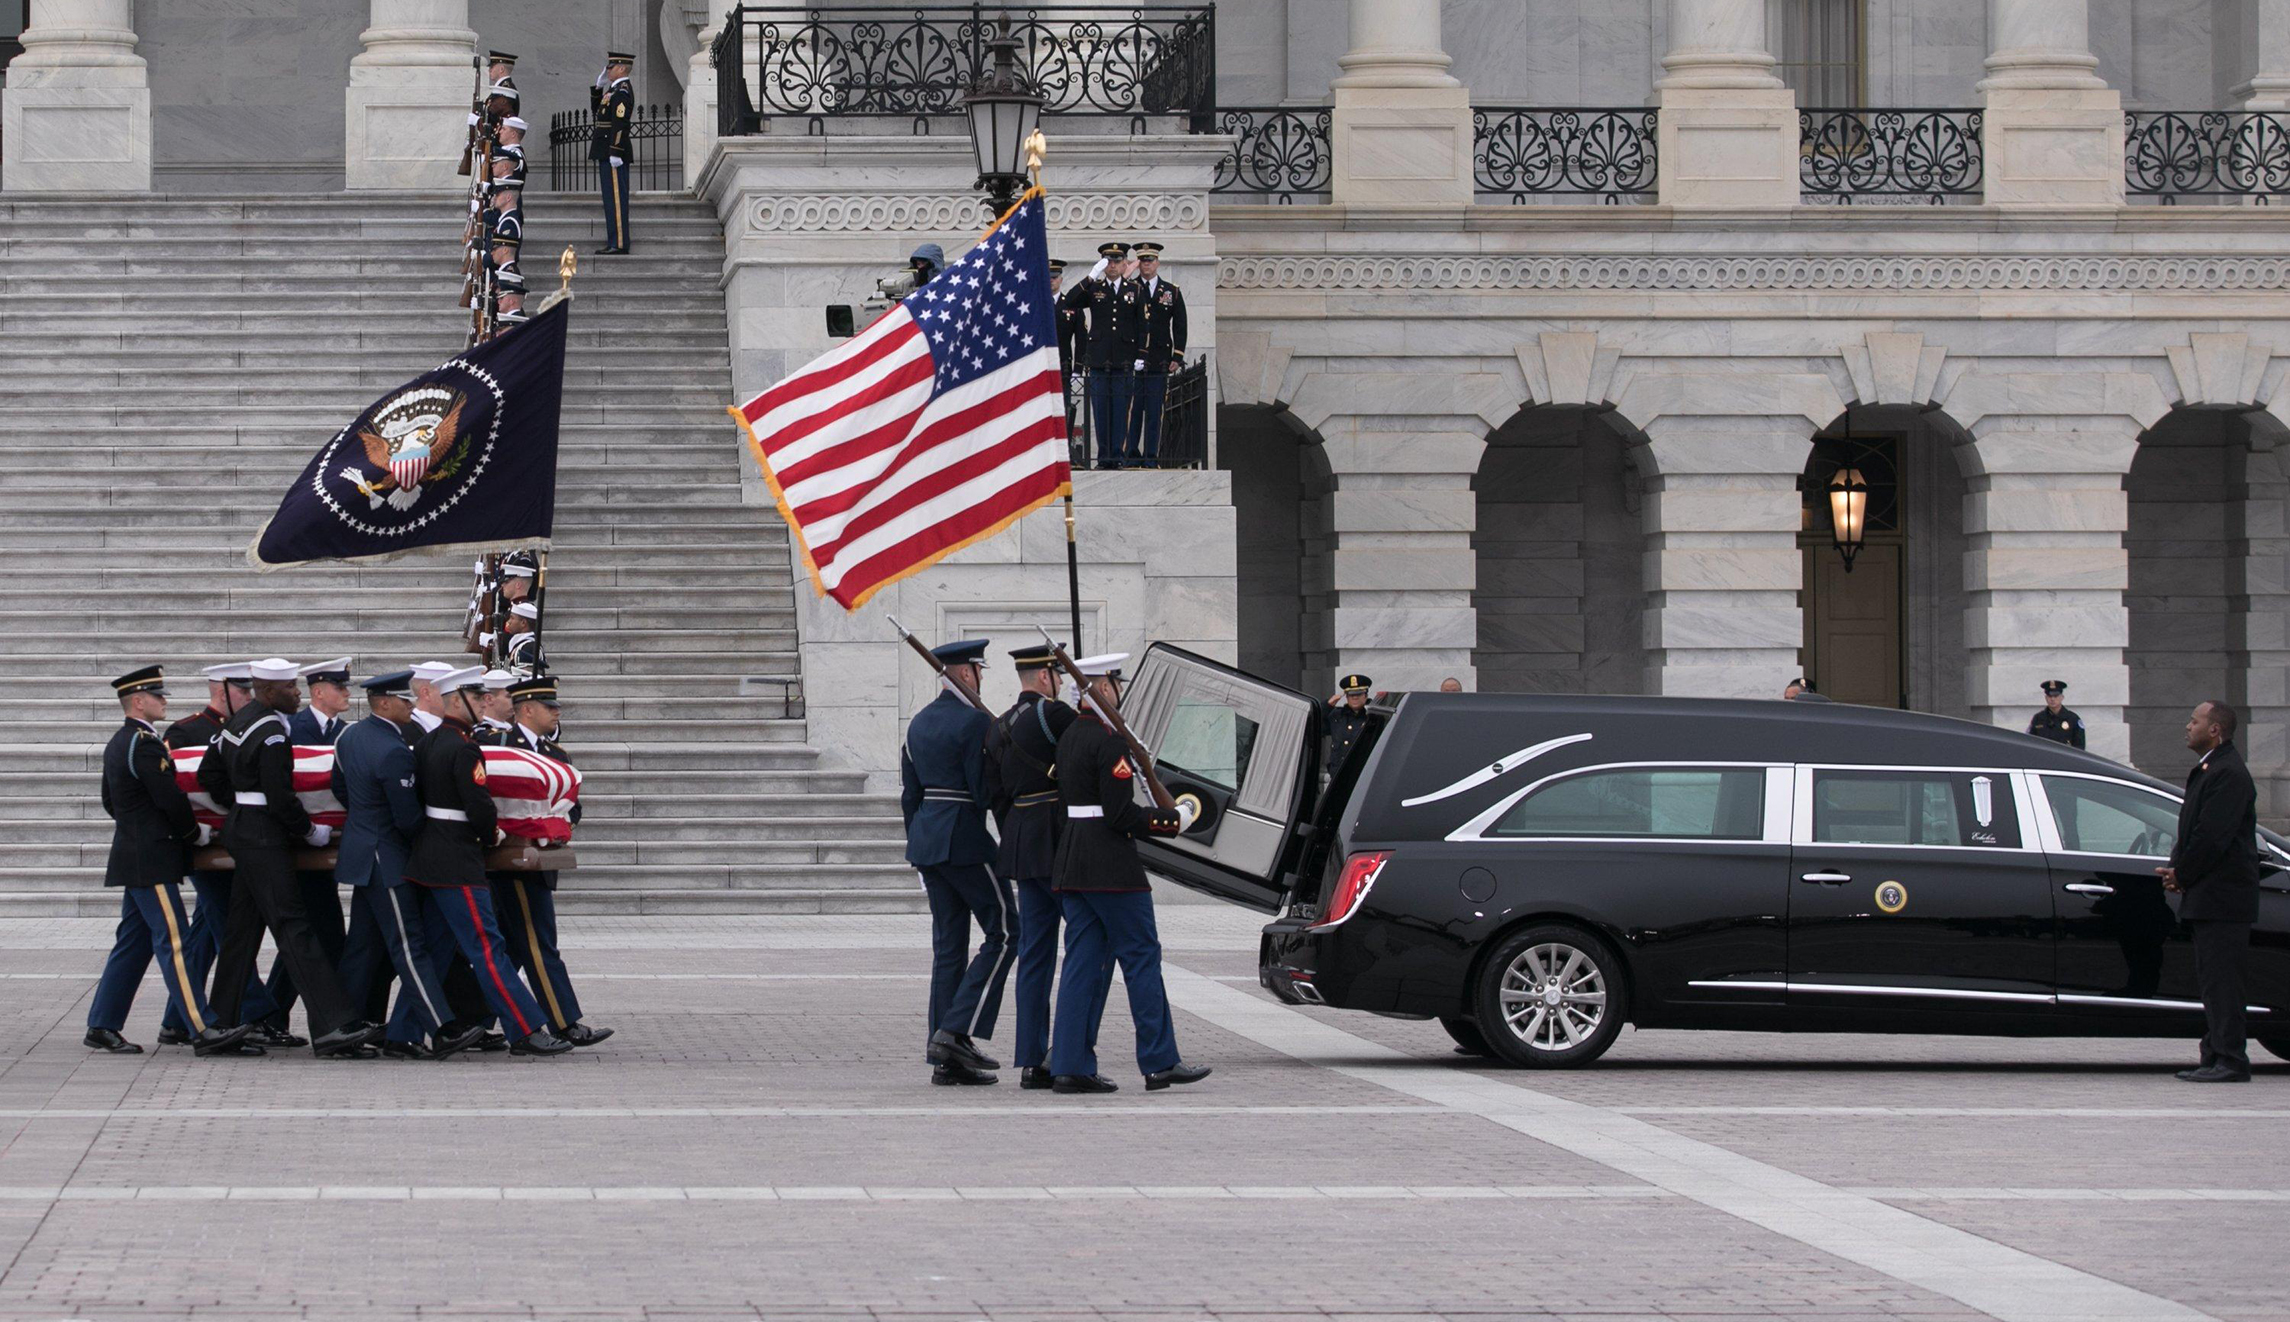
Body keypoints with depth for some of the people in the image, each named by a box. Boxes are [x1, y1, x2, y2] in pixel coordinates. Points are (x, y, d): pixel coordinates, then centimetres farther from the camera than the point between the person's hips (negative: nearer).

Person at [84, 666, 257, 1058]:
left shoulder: (118, 743, 15)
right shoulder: (145, 744, -16)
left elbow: (110, 801, 23)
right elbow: (170, 798, -19)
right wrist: (195, 832, -4)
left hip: (133, 856, 10)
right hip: (152, 861, -10)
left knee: (133, 943, 12)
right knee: (173, 941, -12)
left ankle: (102, 1027, 13)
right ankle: (203, 1030, -15)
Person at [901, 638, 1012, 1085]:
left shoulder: (920, 722, 13)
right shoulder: (976, 721, -13)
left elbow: (909, 793, 16)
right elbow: (985, 791, -16)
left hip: (926, 834, 8)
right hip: (966, 839, -8)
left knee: (948, 944, 9)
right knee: (1004, 933, 0)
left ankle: (947, 1060, 7)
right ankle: (957, 1032, -10)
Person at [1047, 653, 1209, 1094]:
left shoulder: (1069, 736, 15)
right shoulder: (1108, 739, -14)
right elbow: (1120, 813, -18)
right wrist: (1173, 821, -7)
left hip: (1072, 865, 9)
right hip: (1111, 867, -9)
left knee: (1084, 960, 7)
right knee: (1141, 956, -2)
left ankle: (1071, 1064, 3)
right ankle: (1160, 1061, 0)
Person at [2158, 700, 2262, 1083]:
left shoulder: (2228, 773, -16)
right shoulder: (2208, 770, 18)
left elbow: (2212, 836, -21)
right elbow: (2195, 832, 21)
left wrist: (2182, 874, -10)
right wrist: (2178, 868, 5)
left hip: (2222, 899, -11)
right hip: (2208, 898, 11)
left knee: (2222, 980, -10)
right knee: (2212, 980, 13)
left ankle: (2230, 1060, -10)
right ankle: (2216, 1057, 17)